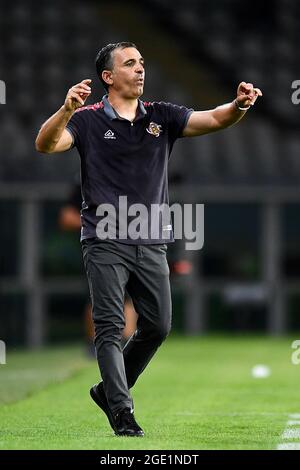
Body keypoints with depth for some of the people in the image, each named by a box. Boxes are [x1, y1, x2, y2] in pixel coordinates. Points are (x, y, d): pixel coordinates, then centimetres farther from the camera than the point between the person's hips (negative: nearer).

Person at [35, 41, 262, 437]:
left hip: (151, 242, 5)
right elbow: (46, 144, -16)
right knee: (110, 327, -8)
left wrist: (239, 106, -25)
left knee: (157, 325, 7)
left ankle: (109, 390, 26)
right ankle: (122, 411, -7)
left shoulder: (162, 117, 9)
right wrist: (67, 110, -35)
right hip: (106, 241, -4)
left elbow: (213, 120, -3)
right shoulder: (89, 120, -1)